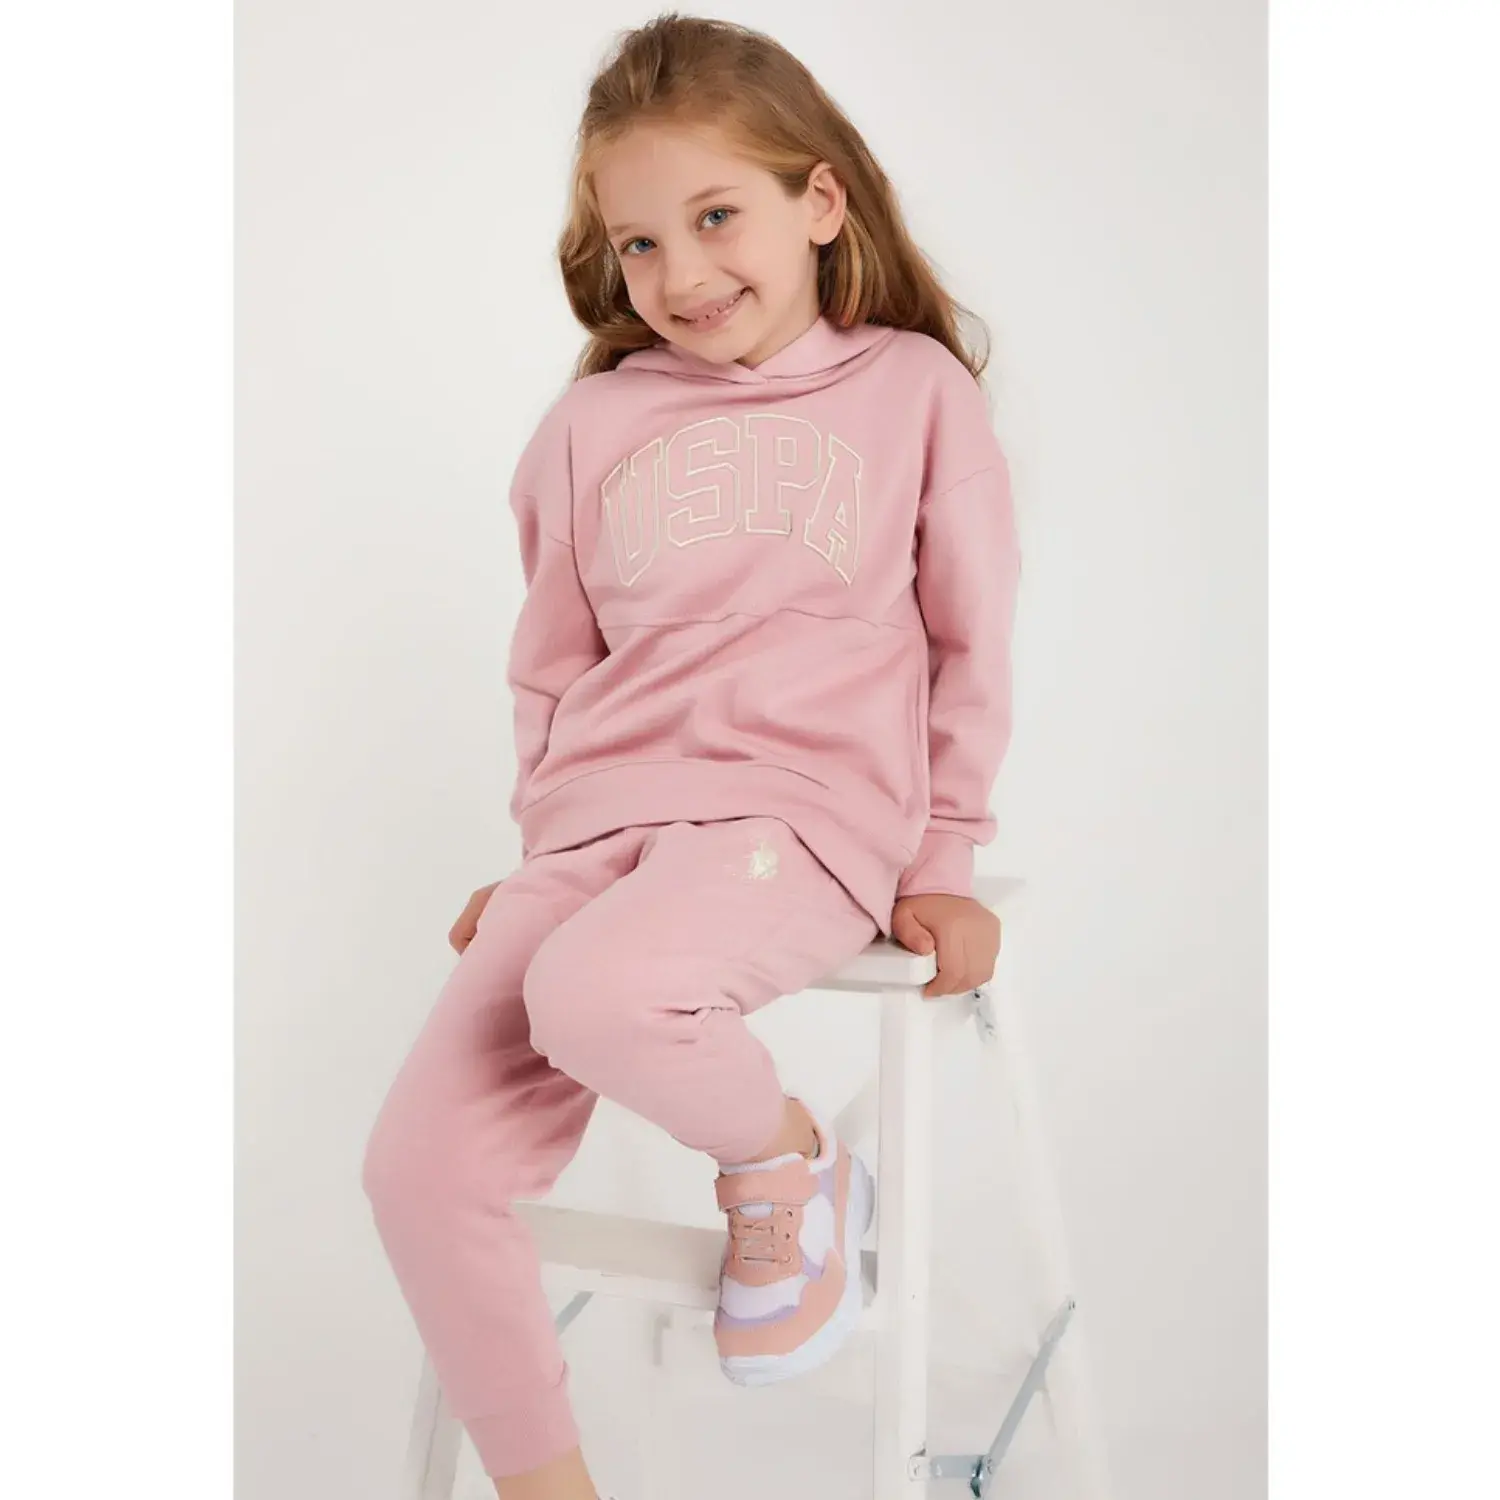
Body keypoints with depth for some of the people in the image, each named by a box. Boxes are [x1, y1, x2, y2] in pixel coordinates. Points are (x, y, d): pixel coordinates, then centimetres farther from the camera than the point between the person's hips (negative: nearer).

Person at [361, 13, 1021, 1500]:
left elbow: (972, 646, 9)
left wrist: (945, 862, 6)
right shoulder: (592, 423, 12)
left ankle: (790, 1164, -2)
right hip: (598, 818, 4)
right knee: (419, 1165, -11)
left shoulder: (915, 388, 6)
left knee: (593, 994, -35)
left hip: (801, 812, -4)